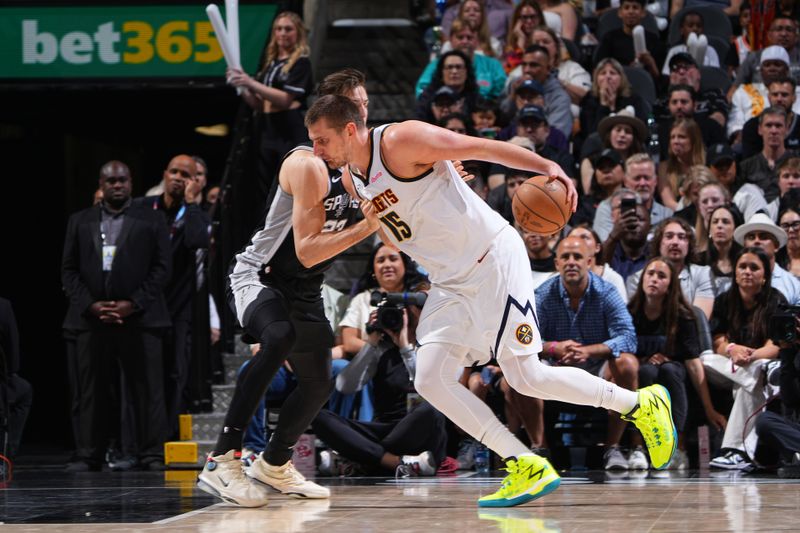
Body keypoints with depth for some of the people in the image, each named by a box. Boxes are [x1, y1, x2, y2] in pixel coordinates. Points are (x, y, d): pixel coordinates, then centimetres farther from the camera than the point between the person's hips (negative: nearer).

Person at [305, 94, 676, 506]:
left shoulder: (400, 141, -17)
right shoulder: (353, 180, 7)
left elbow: (482, 147, -16)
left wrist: (548, 167, -27)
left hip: (493, 259, -8)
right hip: (450, 283, 8)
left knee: (526, 377, -10)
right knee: (430, 380, -6)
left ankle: (642, 405, 10)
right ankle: (528, 468, -1)